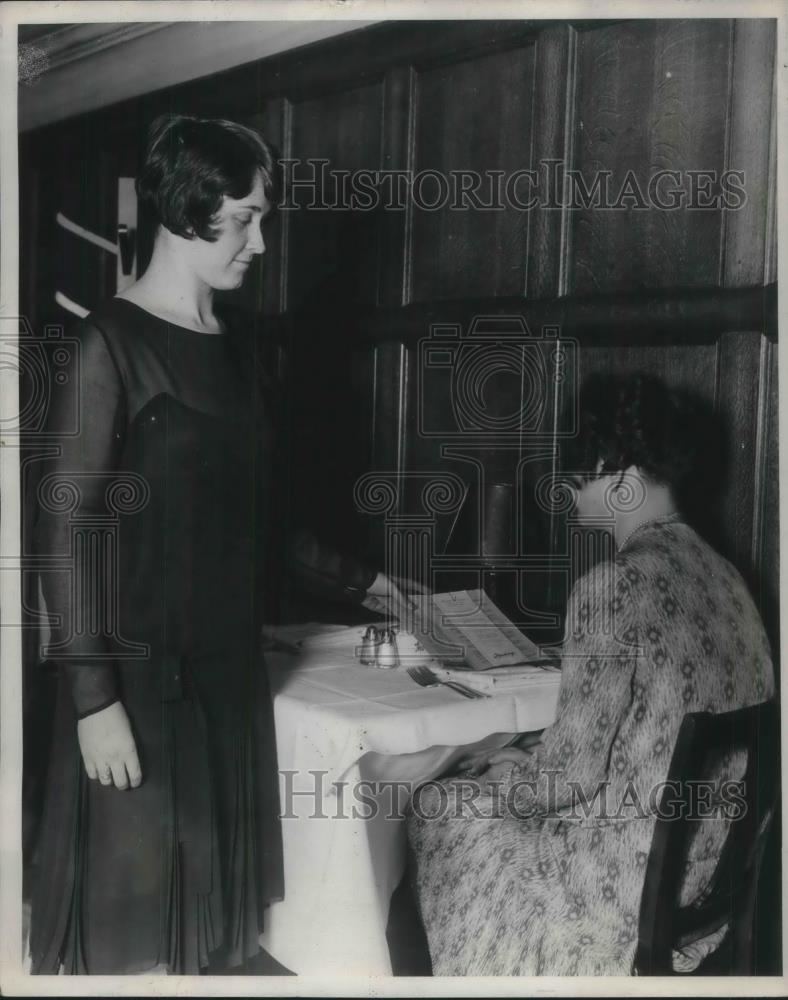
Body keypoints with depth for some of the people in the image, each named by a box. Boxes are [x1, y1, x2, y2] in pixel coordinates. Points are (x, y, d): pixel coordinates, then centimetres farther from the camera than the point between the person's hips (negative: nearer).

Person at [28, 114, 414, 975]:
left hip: (229, 666, 6)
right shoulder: (111, 342, -10)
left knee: (214, 912, 14)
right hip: (141, 675, -6)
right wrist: (93, 698, -17)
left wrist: (354, 581, 19)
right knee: (133, 922, 4)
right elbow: (64, 529, -13)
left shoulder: (239, 347, 10)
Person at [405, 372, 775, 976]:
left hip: (639, 879, -8)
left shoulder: (612, 586, -24)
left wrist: (491, 774, 0)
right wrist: (523, 755, 13)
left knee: (436, 812, 13)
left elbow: (574, 771, -21)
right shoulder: (718, 571, 2)